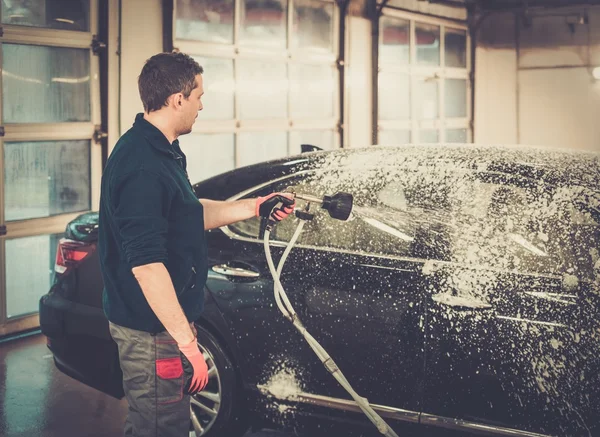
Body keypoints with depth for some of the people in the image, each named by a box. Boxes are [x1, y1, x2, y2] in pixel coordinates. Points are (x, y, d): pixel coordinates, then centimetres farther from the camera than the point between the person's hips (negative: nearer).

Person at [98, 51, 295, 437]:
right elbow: (146, 264, -29)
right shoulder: (142, 166, -25)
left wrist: (255, 207, 18)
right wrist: (187, 341, -27)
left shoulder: (161, 151, 10)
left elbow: (191, 215, 23)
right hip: (153, 332, -11)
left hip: (161, 324, 11)